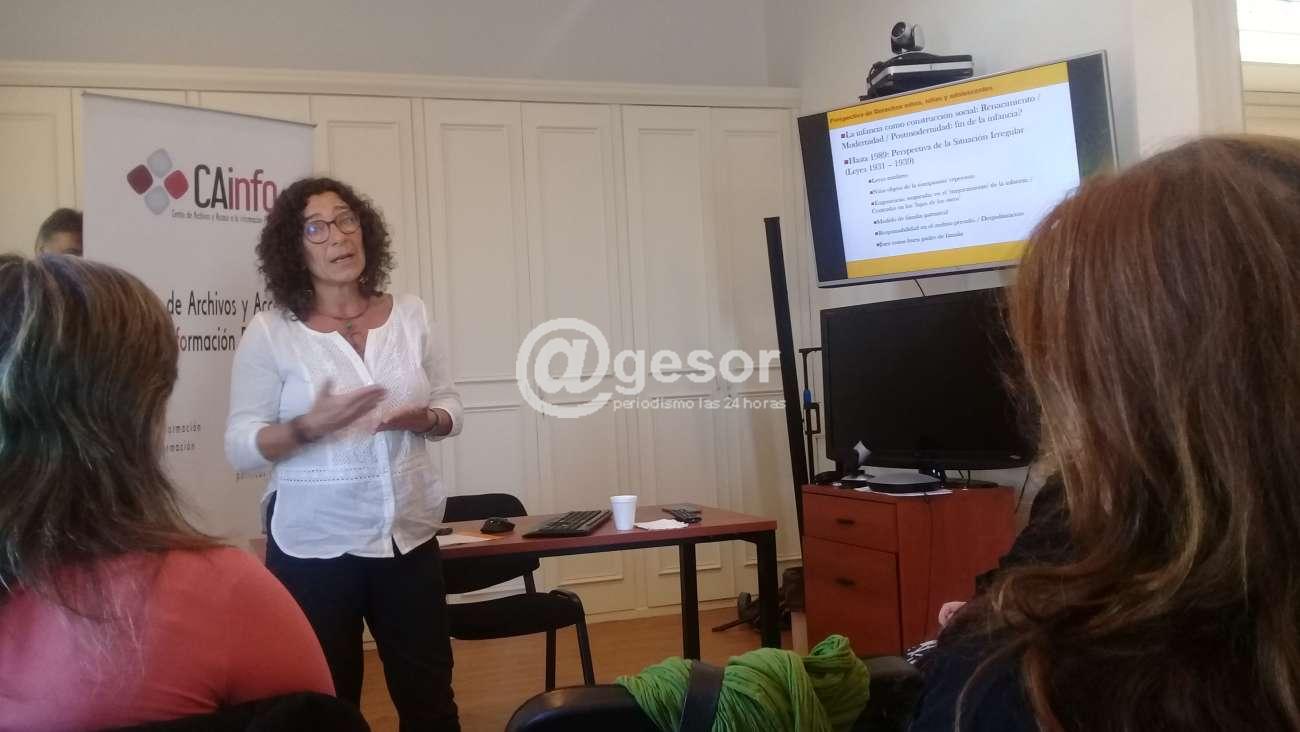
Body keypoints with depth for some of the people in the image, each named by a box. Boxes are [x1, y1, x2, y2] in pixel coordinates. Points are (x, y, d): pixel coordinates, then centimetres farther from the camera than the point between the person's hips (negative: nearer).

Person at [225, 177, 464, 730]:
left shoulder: (409, 315, 3)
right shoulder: (270, 333, -6)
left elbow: (449, 407, 10)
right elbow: (241, 447, -7)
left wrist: (423, 419, -13)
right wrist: (310, 425, -24)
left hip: (409, 538, 3)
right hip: (313, 548, -3)